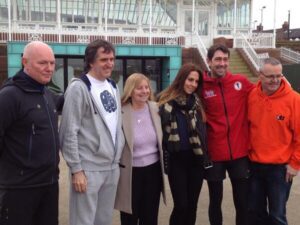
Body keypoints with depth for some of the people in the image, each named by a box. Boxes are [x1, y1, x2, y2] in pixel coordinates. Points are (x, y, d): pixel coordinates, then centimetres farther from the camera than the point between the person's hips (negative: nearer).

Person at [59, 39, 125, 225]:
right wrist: (76, 169, -16)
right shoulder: (79, 88, -11)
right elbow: (70, 132, -14)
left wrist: (117, 159, 12)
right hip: (88, 169, -7)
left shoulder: (113, 87, 11)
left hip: (113, 167, 7)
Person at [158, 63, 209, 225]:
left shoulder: (197, 103, 8)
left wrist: (205, 156, 3)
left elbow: (202, 131, 11)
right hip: (177, 159, -4)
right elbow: (162, 130, -3)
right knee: (181, 205, -3)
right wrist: (165, 157, -1)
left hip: (196, 159, 4)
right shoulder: (167, 102, -6)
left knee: (192, 205, 10)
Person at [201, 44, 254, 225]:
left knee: (243, 203, 11)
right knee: (215, 201, 14)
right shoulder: (201, 86, -6)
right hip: (214, 154, -1)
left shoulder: (241, 82, 0)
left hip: (240, 153, 2)